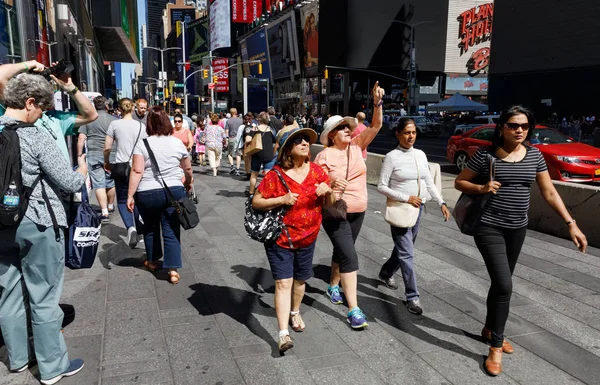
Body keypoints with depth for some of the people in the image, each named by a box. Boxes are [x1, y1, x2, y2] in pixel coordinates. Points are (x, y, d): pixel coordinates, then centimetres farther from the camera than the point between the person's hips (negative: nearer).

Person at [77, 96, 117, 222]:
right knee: (110, 183, 16)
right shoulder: (114, 120, 1)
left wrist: (79, 155, 4)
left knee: (99, 185, -1)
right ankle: (110, 206, 34)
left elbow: (81, 138, -2)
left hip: (94, 155, -1)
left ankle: (105, 212, -8)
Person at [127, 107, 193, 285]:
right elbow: (187, 168, 14)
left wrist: (130, 195, -7)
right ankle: (173, 270, 1)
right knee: (171, 230, 3)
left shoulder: (142, 143, -4)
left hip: (147, 193, -1)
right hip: (174, 191, 1)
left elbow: (137, 171, -11)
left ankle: (152, 261, 35)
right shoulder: (177, 142, 3)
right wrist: (188, 183, 32)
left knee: (150, 227, 19)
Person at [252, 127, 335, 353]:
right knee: (283, 282, -7)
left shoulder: (316, 171, 0)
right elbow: (256, 202, -10)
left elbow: (329, 204, 7)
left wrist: (327, 191, -16)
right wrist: (282, 199, -24)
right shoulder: (275, 175, -13)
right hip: (280, 238, -4)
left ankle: (295, 313, 44)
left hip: (307, 237, 4)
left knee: (300, 279, 18)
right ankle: (283, 333, -4)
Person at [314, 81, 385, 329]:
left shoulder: (357, 146, 1)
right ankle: (354, 309, -8)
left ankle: (333, 286, 45)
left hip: (358, 211, 6)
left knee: (341, 251, 21)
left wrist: (377, 103, -20)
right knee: (349, 256, -12)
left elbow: (375, 126, -6)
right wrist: (331, 184, -28)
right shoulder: (324, 156, -11)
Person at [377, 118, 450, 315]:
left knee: (404, 248, 19)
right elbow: (381, 187, -12)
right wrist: (406, 198, -18)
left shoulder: (421, 155, 6)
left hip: (418, 209, 6)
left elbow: (429, 183, 11)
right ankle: (412, 296, 2)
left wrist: (441, 203, 1)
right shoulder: (392, 157, -11)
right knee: (407, 253, -6)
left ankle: (386, 273, 44)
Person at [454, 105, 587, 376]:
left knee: (500, 283, 17)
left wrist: (571, 224, 0)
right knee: (504, 286, -11)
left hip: (517, 230, 5)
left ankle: (489, 329, 38)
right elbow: (459, 182, -1)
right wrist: (482, 188, -20)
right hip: (489, 228, -5)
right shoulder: (486, 154, -9)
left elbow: (549, 192, 5)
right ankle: (496, 348, 4)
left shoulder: (534, 156, 2)